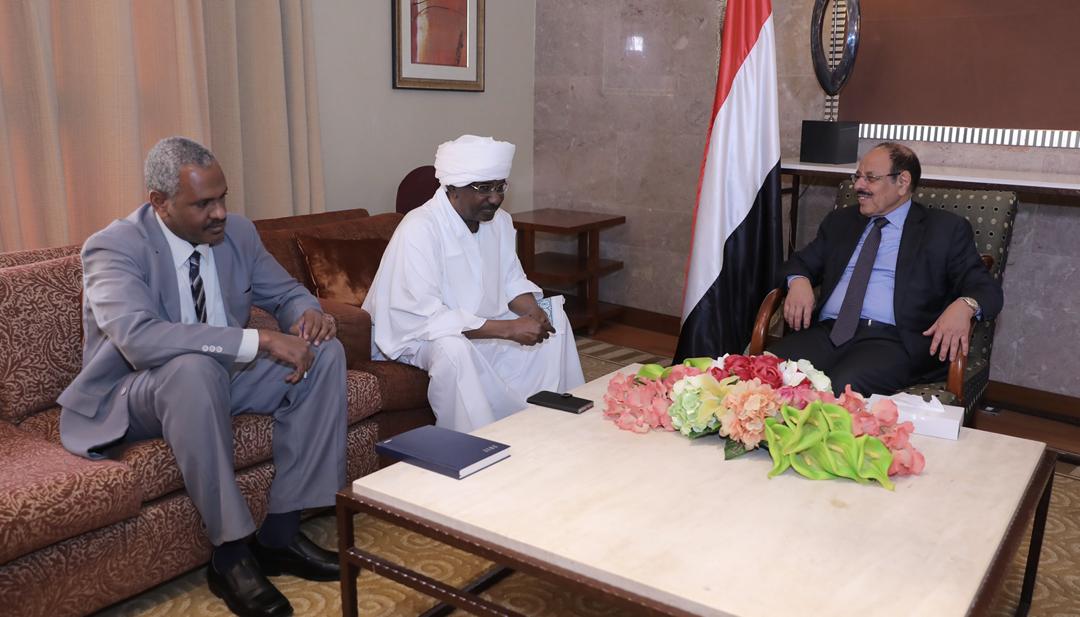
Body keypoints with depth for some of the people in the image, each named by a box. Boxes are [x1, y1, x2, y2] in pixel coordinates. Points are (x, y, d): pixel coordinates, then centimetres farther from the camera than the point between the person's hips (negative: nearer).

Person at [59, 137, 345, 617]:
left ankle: (280, 533, -13)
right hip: (133, 397, -6)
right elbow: (138, 338, -36)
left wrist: (307, 312, -17)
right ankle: (230, 554, -26)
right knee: (194, 367, -39)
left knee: (324, 352, -14)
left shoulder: (237, 232, -1)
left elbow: (285, 293, 10)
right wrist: (260, 341, -40)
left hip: (223, 376, 6)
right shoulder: (112, 248, -20)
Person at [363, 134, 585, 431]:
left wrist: (533, 312, -17)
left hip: (480, 324, 8)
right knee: (453, 348, -39)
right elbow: (425, 317, -33)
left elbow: (512, 282, 8)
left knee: (553, 317, 0)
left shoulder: (499, 221, -2)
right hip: (414, 334, -8)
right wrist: (508, 329, -35)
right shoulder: (418, 230, -27)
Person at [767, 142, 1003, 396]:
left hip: (891, 339, -3)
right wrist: (798, 281, 0)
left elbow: (987, 288, 6)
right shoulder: (840, 220, 25)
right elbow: (801, 263, 26)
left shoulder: (945, 229, 11)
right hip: (827, 332, 4)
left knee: (840, 387, -36)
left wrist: (963, 306, -19)